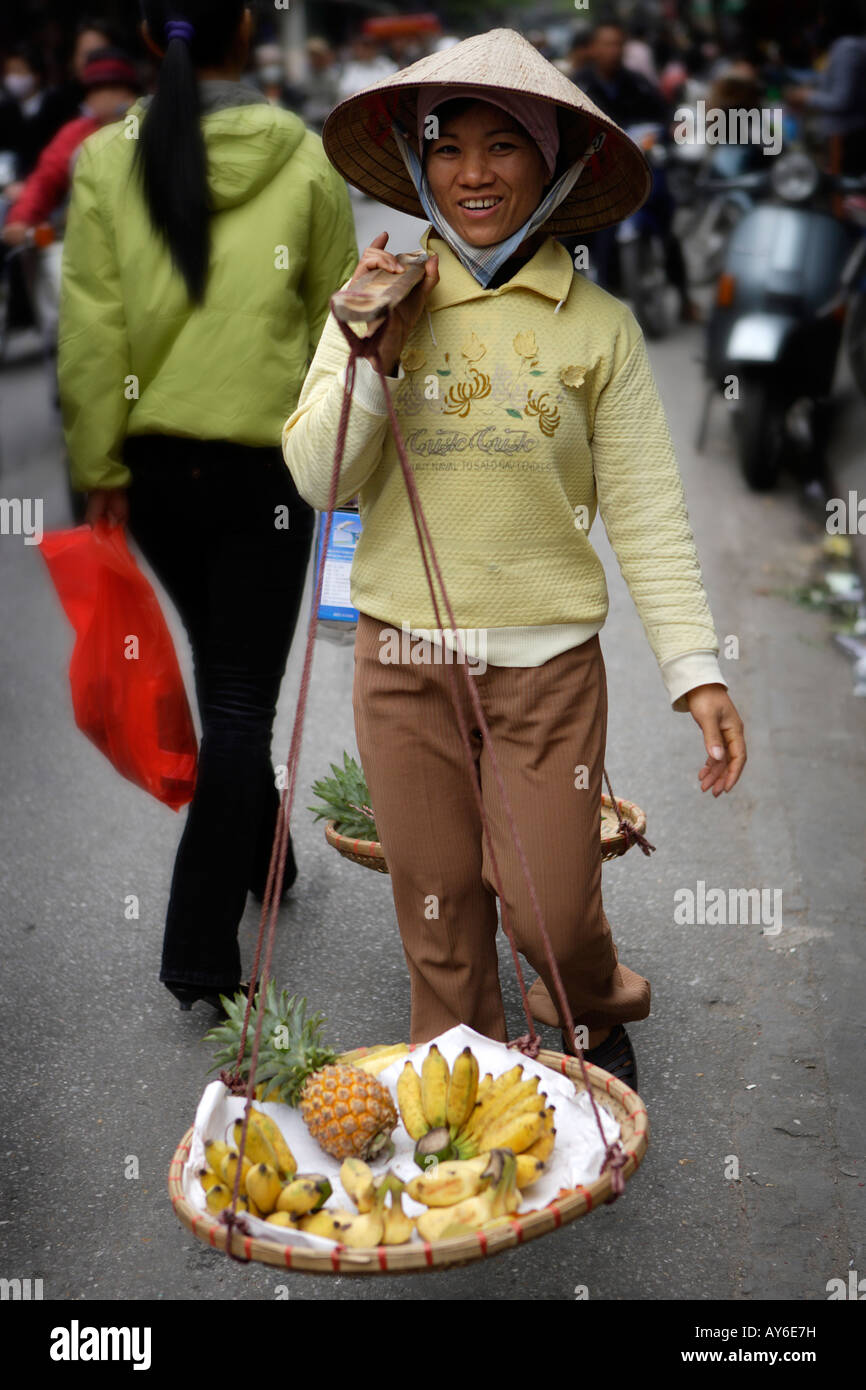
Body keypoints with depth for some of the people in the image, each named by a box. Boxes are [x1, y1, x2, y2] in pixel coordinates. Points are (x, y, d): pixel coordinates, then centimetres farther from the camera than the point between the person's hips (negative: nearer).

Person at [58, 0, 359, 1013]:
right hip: (268, 462, -2)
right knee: (242, 694, 2)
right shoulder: (302, 159, -6)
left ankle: (257, 851, 40)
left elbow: (90, 331, -6)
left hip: (152, 458, 3)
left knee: (223, 669, 22)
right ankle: (201, 947, 0)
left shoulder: (107, 159, -4)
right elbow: (335, 321, 1)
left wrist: (99, 469, 1)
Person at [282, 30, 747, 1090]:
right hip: (404, 655, 2)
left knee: (551, 908, 4)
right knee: (437, 905, 12)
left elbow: (648, 513, -3)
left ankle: (599, 1008, 39)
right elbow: (318, 480, -2)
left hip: (548, 656, -1)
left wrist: (696, 667, -11)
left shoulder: (599, 327, -2)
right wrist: (381, 352, -14)